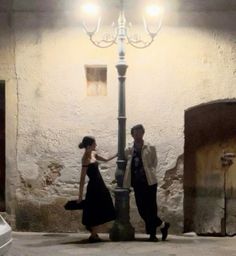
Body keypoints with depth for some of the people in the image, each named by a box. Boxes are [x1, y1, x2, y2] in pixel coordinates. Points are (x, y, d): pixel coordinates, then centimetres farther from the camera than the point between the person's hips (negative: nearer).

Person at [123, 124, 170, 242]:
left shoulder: (150, 148, 2)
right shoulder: (129, 151, 10)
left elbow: (154, 163, 6)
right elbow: (128, 166, 13)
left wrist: (149, 171, -7)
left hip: (149, 182, -4)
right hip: (137, 183, 4)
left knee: (151, 208, -4)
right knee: (142, 209, 3)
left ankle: (152, 234, 9)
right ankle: (162, 225, 18)